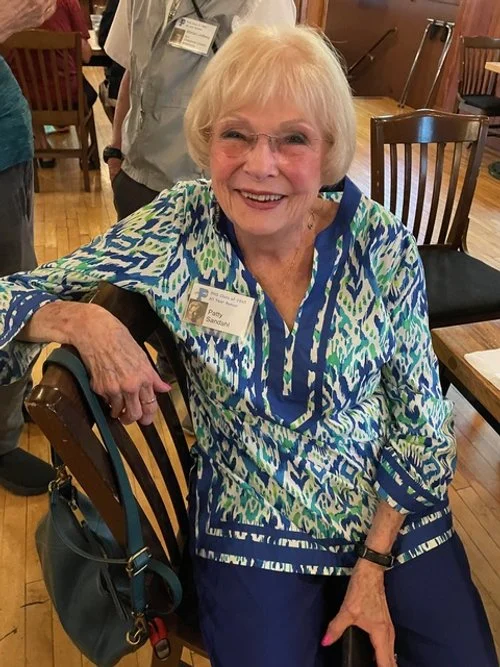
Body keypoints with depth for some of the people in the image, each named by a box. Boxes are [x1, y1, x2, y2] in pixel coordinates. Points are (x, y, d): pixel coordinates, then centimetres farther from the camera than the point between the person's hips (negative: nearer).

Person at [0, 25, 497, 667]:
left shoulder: (382, 245, -14)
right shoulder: (174, 231, -15)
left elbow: (420, 417, -5)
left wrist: (375, 563, -7)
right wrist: (82, 320, -30)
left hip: (393, 513, 2)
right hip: (253, 530, 0)